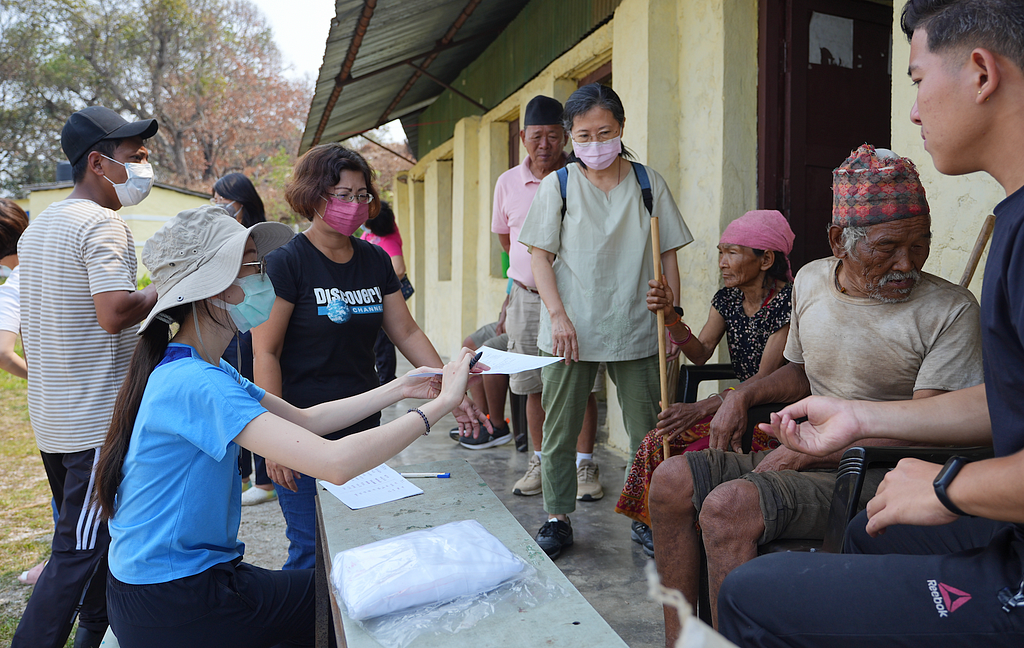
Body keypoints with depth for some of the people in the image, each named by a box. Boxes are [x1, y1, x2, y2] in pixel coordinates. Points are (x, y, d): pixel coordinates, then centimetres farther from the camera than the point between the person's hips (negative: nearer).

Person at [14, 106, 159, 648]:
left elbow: (28, 325, 21)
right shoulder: (103, 224, -16)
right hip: (98, 418, -10)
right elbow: (115, 312, -29)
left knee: (85, 536, 22)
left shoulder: (37, 226, 14)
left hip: (50, 415, 10)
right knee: (79, 551, -2)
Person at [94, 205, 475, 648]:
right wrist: (440, 405, -27)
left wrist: (399, 389, 1)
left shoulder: (204, 370, 4)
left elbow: (305, 419, 8)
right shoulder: (193, 384, -28)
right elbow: (335, 463, -36)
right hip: (170, 607, -9)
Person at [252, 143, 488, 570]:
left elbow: (407, 333, 9)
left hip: (363, 429, 5)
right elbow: (265, 353, -12)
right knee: (313, 553, 1)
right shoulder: (287, 263, -10)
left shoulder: (375, 260, 7)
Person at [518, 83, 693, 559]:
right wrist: (558, 315, -10)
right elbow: (540, 255, 1)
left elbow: (667, 255, 8)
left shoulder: (649, 183, 5)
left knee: (648, 431, 6)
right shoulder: (557, 185, 3)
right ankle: (557, 519, 23)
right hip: (571, 329, 0)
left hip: (636, 329, 1)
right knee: (559, 429, 7)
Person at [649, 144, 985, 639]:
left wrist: (810, 452, -17)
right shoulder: (811, 281, 8)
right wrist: (745, 394, 5)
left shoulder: (950, 310, -10)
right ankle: (678, 639, 1)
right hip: (806, 458, 7)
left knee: (728, 506, -29)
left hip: (881, 478, -7)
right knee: (672, 482, -8)